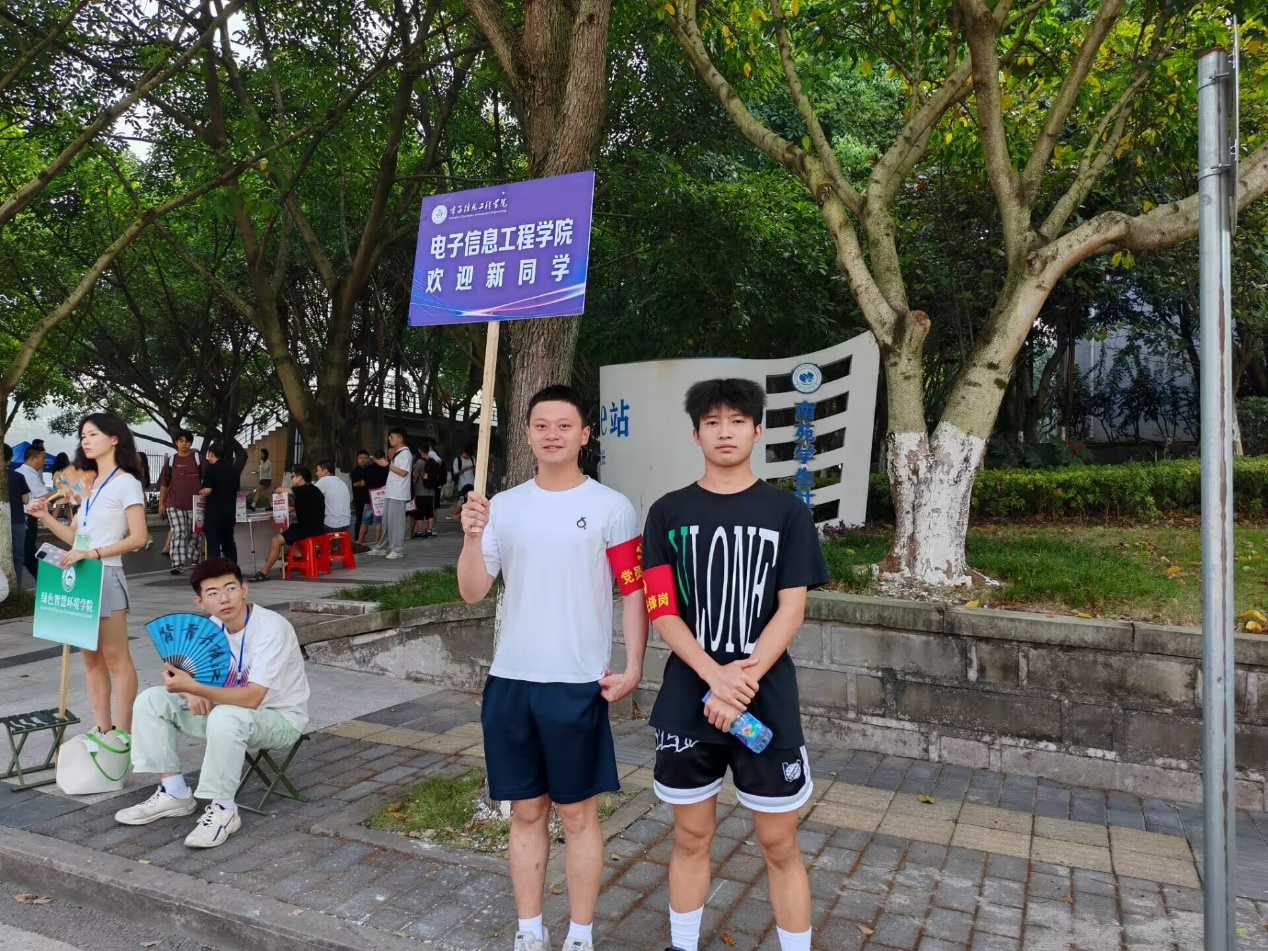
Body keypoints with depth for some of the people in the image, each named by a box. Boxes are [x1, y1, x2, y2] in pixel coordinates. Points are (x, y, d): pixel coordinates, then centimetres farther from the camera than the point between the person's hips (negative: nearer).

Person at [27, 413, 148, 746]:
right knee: (91, 657, 9)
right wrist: (45, 517, 3)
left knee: (115, 657, -4)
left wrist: (94, 553, -21)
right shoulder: (86, 484, 17)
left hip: (105, 574, -8)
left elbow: (138, 538, -13)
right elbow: (74, 537, 15)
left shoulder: (126, 482, -5)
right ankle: (103, 730, 15)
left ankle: (124, 732, 3)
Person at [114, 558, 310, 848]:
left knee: (225, 717, -39)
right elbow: (186, 674, 6)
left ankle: (222, 809, -20)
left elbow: (251, 698, -33)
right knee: (151, 700, -3)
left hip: (281, 719, -7)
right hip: (233, 705, 8)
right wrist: (192, 692, -17)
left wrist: (194, 688, -41)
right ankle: (174, 793, 3)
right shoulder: (212, 627, -4)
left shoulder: (272, 628, -26)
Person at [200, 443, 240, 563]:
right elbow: (238, 486, 17)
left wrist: (202, 492, -1)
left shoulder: (211, 469, -13)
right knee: (229, 541, 17)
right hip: (230, 511, 7)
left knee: (213, 543, -3)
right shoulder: (233, 468, 8)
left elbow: (208, 490, -21)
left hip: (214, 512, -7)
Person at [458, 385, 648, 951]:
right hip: (510, 681, 4)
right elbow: (472, 591, 4)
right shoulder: (504, 506, 6)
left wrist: (632, 667, -10)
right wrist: (473, 535, -13)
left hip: (577, 684, -3)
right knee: (526, 812, 14)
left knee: (578, 814, 8)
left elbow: (634, 592, -2)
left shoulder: (611, 508, -4)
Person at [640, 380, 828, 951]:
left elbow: (790, 609, -4)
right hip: (686, 703, 1)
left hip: (769, 702, -1)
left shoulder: (787, 511, 1)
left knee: (780, 844, 8)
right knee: (691, 837, 14)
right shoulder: (668, 513, 2)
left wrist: (745, 681, -16)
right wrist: (715, 676, -17)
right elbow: (661, 611, -4)